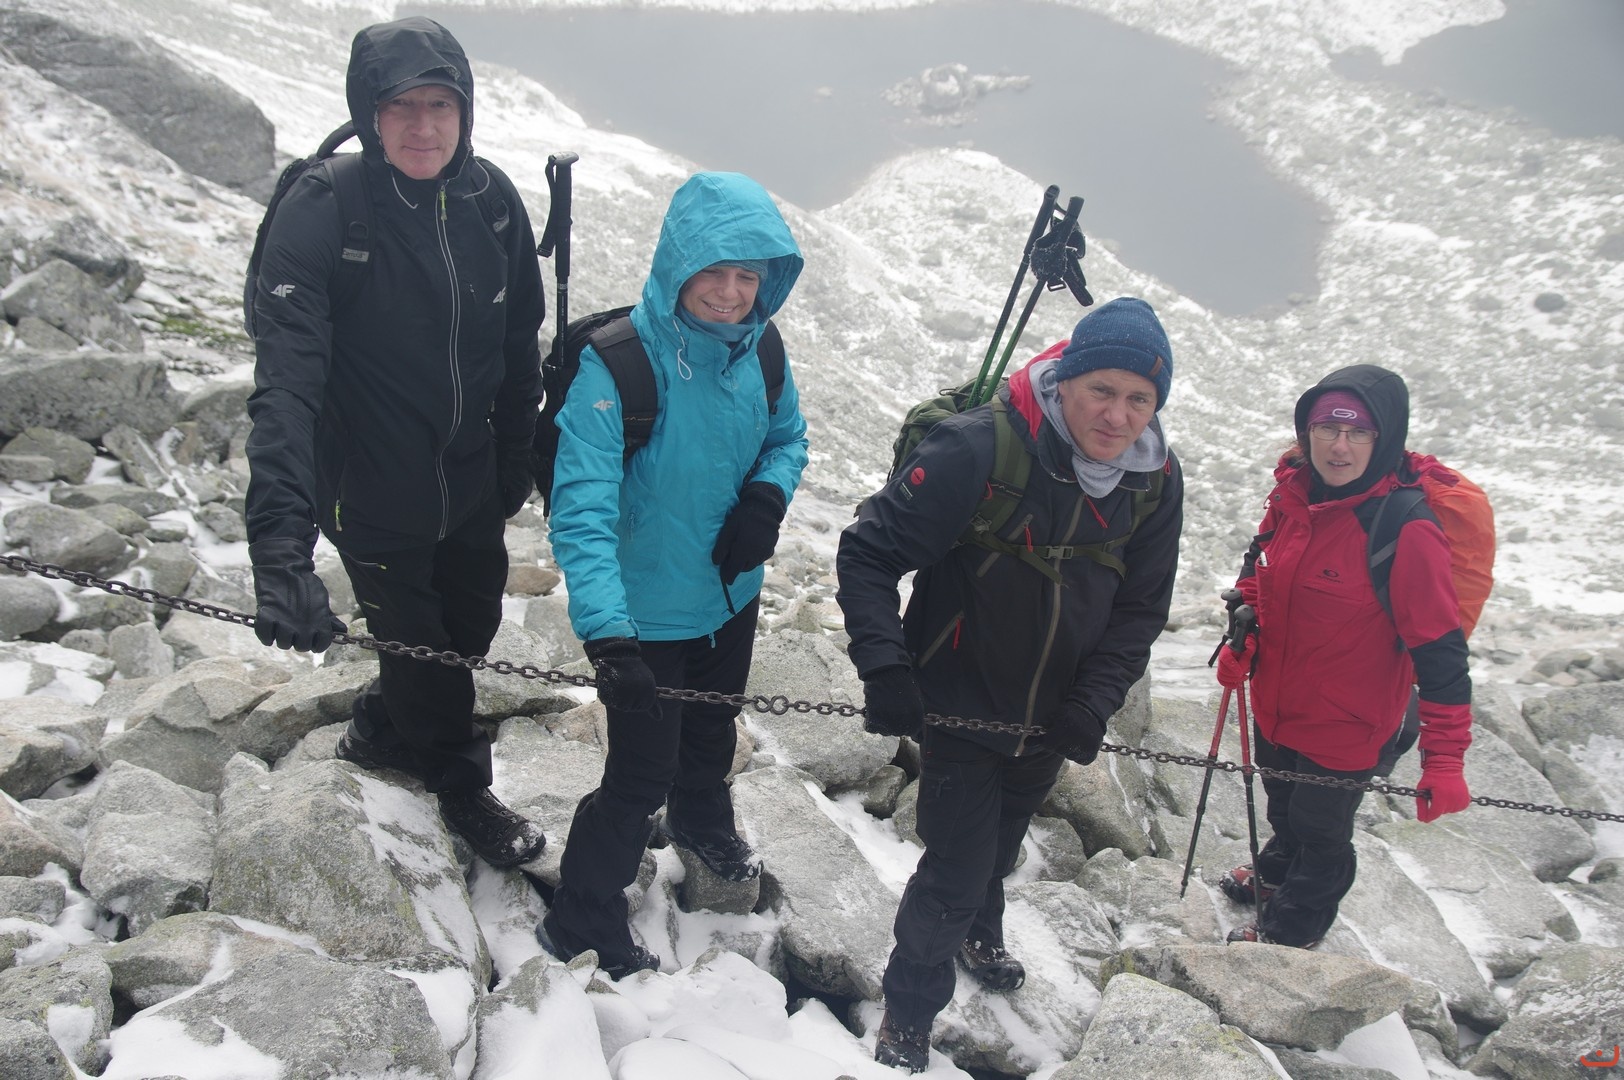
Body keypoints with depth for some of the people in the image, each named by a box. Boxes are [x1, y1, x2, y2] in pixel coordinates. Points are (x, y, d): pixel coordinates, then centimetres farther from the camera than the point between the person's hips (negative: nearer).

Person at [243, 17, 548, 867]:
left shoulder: (491, 200, -8)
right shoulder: (321, 213, -24)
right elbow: (286, 381, -33)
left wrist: (517, 459, 11)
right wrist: (281, 546, -44)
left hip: (471, 486, 5)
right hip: (374, 500, -5)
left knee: (470, 630, 23)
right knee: (419, 651, 12)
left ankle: (381, 732, 54)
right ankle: (463, 788, 43)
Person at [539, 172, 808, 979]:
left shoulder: (758, 353, -10)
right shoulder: (618, 362, -29)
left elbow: (789, 436, 9)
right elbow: (582, 510, -34)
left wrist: (767, 495, -14)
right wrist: (606, 634, -46)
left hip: (733, 595, 6)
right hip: (647, 616, -6)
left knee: (711, 732, 30)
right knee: (642, 776, 3)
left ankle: (702, 823, 62)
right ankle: (579, 930, 26)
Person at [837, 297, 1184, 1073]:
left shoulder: (1156, 483, -10)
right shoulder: (979, 447, -28)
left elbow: (1139, 610, -1)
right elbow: (868, 552, -23)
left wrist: (1093, 704, -14)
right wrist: (883, 668, -33)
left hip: (1048, 721, 5)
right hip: (960, 707, -5)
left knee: (1000, 848, 27)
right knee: (956, 869, -3)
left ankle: (979, 935, 59)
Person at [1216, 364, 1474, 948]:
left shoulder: (1407, 531, -29)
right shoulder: (1293, 493, -10)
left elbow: (1441, 652, -26)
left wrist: (1444, 758, -26)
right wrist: (1241, 637, 0)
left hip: (1345, 725, -6)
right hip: (1275, 702, 6)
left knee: (1320, 830, 18)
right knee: (1283, 807, 32)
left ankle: (1290, 931, 43)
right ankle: (1276, 872, 60)